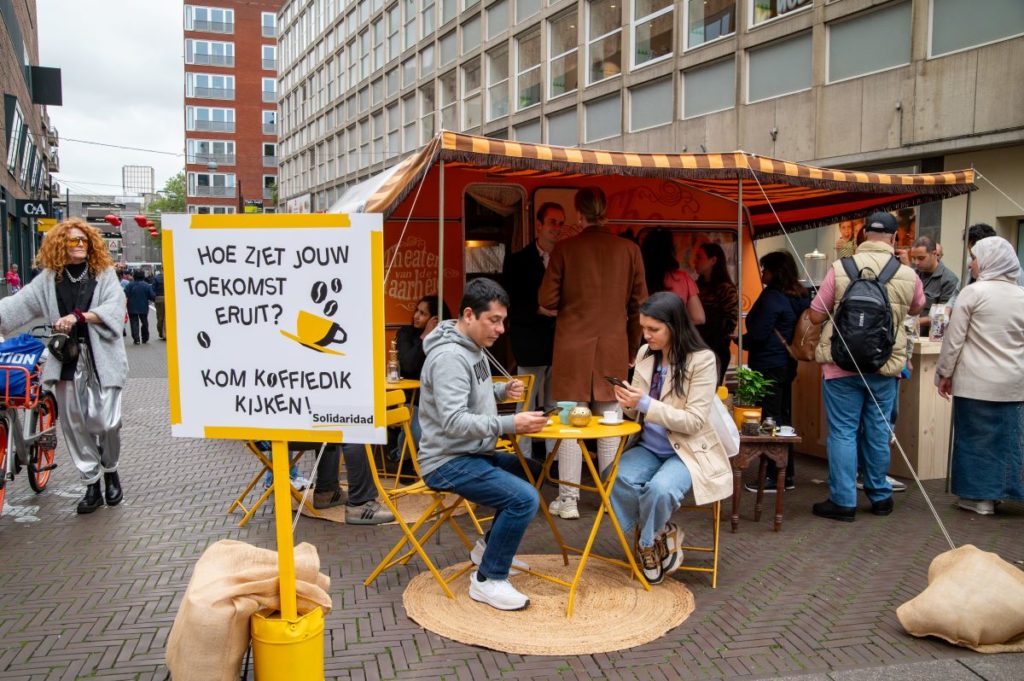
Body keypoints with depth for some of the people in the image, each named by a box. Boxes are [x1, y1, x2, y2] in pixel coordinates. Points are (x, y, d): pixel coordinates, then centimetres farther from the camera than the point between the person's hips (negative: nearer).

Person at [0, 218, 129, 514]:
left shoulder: (104, 274, 3)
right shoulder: (49, 278, 9)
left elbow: (114, 307, -11)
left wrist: (78, 317, -23)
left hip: (100, 359, -2)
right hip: (66, 360, 3)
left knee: (106, 422, -7)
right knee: (74, 424, 5)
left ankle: (110, 472, 21)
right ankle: (92, 486, 17)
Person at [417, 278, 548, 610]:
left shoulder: (472, 348, 10)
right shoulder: (449, 356, -22)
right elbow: (454, 421, -30)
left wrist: (502, 390, 3)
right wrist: (510, 424, -35)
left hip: (473, 454, 11)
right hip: (447, 462, -11)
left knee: (536, 471, 20)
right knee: (524, 498, -24)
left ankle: (489, 546, 26)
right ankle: (488, 580, -7)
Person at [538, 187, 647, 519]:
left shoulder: (565, 248, -6)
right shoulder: (629, 249, 0)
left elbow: (547, 299, -5)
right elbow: (639, 303, 4)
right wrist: (633, 346, 15)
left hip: (573, 345, -2)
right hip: (614, 346, 2)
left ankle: (568, 499, 7)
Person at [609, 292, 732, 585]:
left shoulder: (702, 360, -13)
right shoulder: (645, 354, 4)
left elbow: (694, 421, -17)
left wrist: (645, 404, -25)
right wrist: (628, 403, -13)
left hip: (689, 450, -5)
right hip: (650, 447, 5)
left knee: (659, 489, -34)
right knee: (618, 479, -27)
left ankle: (647, 544, -1)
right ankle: (663, 537, -4)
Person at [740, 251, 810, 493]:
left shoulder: (772, 297, -16)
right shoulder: (799, 296, 11)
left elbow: (758, 334, -16)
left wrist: (739, 339, 3)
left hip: (768, 366, -9)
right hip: (787, 364, 9)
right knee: (784, 418, 14)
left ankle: (774, 477, 1)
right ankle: (788, 474, 22)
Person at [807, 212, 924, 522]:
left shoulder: (840, 269, -10)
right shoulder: (908, 275, -3)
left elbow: (815, 316, -4)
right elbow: (916, 309, 18)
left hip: (842, 365, -2)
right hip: (885, 367, 2)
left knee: (843, 431, 4)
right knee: (878, 431, 14)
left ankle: (843, 501, 8)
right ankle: (880, 496, 27)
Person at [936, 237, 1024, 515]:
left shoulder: (973, 292, -9)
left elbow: (954, 338, -8)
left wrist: (945, 374, 1)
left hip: (976, 382, -4)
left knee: (976, 437, 5)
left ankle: (980, 497, 11)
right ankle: (1000, 492, 18)